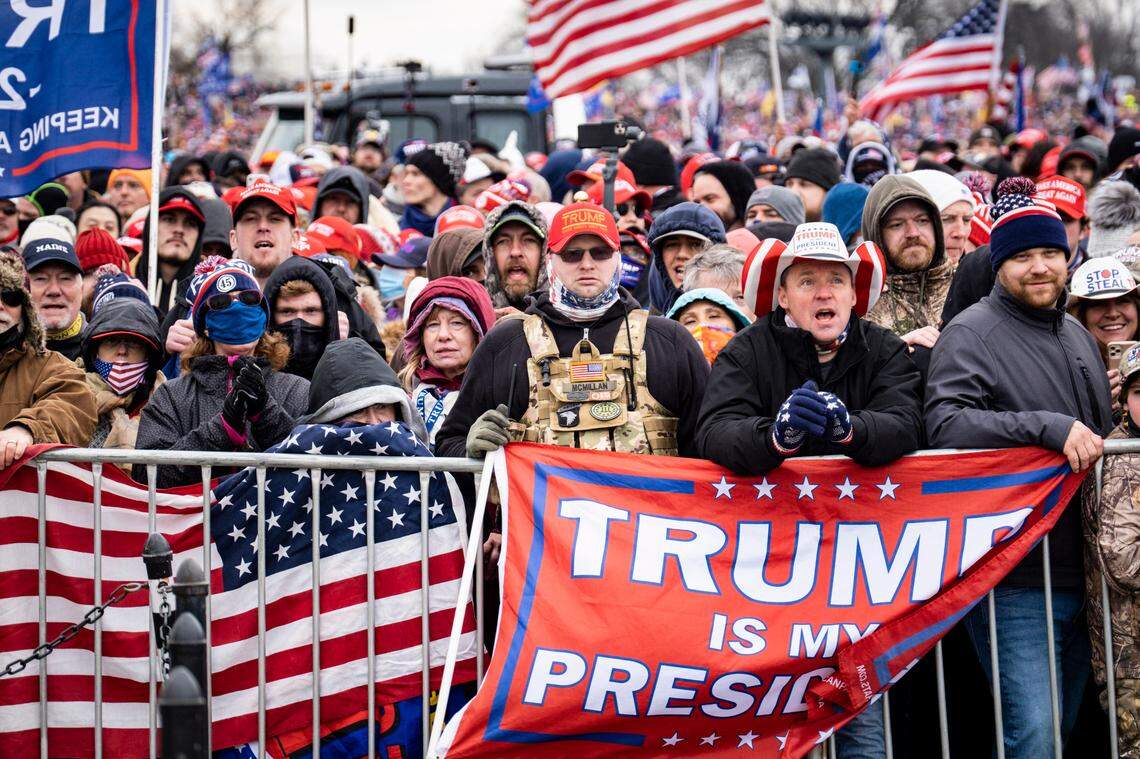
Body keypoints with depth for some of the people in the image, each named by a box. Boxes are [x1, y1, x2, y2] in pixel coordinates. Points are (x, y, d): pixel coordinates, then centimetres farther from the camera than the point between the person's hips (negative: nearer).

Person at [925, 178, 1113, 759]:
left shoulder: (1076, 334, 17)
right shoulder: (972, 334, -8)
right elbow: (944, 424, -24)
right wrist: (1048, 428, -28)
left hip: (1079, 575, 8)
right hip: (1014, 578, -8)